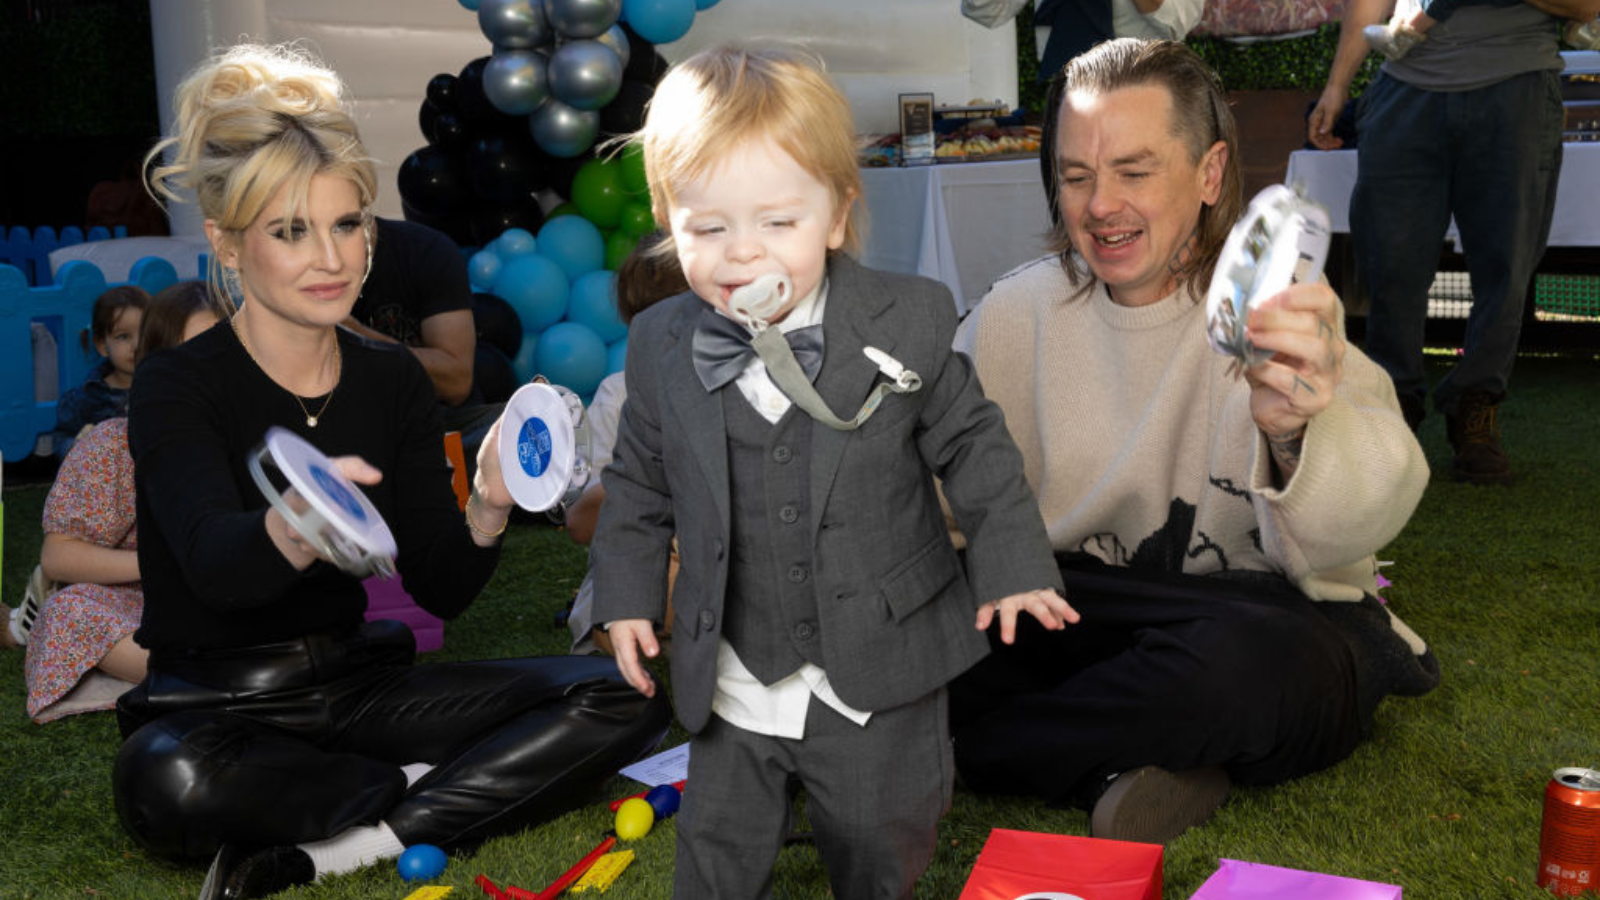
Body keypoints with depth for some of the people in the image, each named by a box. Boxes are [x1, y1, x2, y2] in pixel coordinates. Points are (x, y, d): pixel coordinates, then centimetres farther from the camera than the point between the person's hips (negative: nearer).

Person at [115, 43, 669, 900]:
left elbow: (441, 589, 0)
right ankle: (441, 790, -13)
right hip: (215, 707, -4)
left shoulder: (393, 381, 3)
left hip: (355, 684, 4)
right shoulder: (176, 388, -10)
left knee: (621, 699, -13)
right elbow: (214, 564, -30)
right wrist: (293, 528, -54)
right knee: (167, 783, -40)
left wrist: (487, 510, -23)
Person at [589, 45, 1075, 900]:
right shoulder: (660, 346, -7)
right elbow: (639, 480, 6)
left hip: (878, 671, -1)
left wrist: (1011, 563, -3)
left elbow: (970, 443, -3)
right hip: (733, 678, 2)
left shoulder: (908, 322, -14)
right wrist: (626, 592, 5)